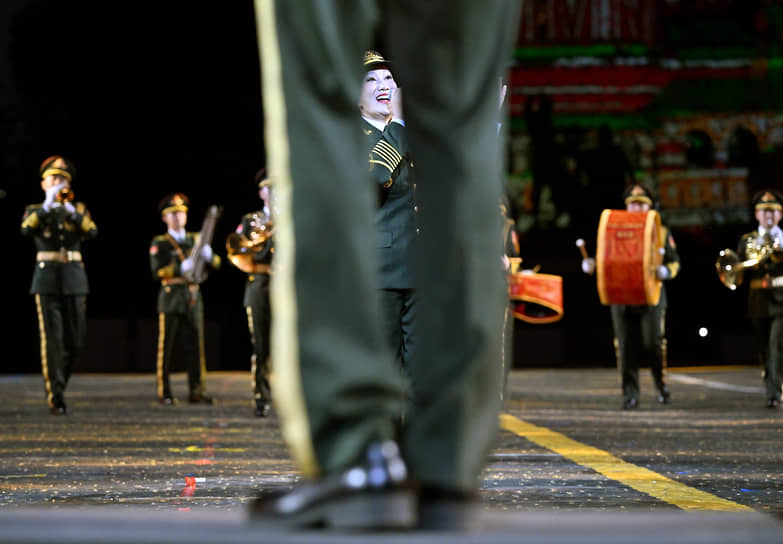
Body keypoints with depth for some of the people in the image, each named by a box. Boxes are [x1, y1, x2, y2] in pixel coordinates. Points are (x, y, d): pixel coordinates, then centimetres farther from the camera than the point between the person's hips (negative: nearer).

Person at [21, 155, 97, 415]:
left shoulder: (78, 209, 14)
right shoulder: (35, 211, 10)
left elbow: (92, 232, -7)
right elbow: (27, 229, -13)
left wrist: (71, 210, -21)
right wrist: (47, 205, -22)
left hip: (75, 279, 2)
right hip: (47, 279, -2)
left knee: (76, 341, 1)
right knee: (52, 339, -10)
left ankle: (58, 381, 24)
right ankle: (55, 396, -8)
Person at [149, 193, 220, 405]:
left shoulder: (195, 240, 16)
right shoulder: (160, 243, 4)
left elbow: (216, 264, 8)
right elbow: (157, 270, -11)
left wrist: (208, 255, -15)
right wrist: (181, 268, -25)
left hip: (193, 297, 3)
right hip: (171, 297, -3)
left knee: (195, 345, 0)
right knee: (166, 346, -2)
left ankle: (197, 391, 2)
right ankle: (164, 393, 2)